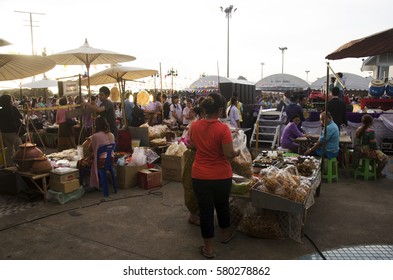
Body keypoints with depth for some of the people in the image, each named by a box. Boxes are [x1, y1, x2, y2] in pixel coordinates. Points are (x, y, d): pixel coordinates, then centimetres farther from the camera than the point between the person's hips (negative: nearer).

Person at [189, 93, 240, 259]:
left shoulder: (195, 126, -5)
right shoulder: (223, 128, -19)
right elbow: (229, 154, -17)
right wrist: (237, 152, 4)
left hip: (199, 175, 2)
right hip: (221, 176, -2)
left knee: (205, 209, 11)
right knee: (222, 204, 23)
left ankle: (209, 248, 23)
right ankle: (225, 234, 46)